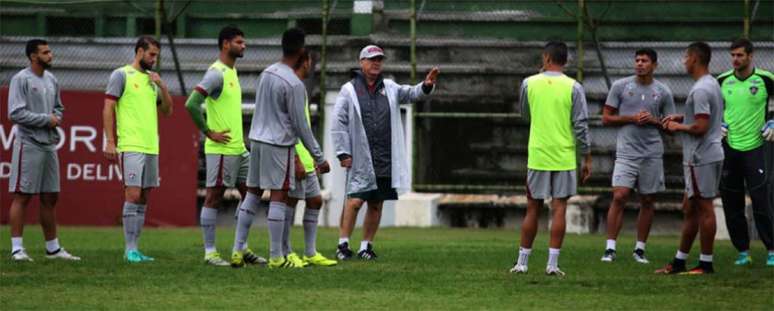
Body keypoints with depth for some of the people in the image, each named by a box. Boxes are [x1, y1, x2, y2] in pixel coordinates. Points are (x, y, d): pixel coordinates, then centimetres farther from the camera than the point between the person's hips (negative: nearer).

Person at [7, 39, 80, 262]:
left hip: (49, 145, 7)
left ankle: (53, 248, 16)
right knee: (22, 196, -7)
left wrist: (57, 119, 2)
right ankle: (17, 248, -7)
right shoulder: (20, 80, -9)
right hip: (28, 144, -7)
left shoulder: (52, 80, 14)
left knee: (50, 198, 10)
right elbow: (15, 113, -16)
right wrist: (46, 119, -12)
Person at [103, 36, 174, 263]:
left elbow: (167, 111, 18)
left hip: (152, 147, 7)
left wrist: (163, 87, 2)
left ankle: (134, 248, 9)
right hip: (131, 147, -7)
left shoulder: (152, 78, 17)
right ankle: (130, 250, -9)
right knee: (133, 195, -12)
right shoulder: (121, 75, -2)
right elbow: (108, 109, -6)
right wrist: (110, 142, -13)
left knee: (144, 198, 6)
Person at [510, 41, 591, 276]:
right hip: (565, 157, -1)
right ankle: (552, 263, -4)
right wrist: (587, 159, 1)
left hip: (537, 156, 1)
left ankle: (522, 262, 13)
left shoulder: (529, 83, 0)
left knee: (532, 209, 10)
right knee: (559, 209, 0)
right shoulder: (573, 88, -4)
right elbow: (581, 126, -6)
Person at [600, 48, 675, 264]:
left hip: (652, 154, 2)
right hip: (626, 152, -2)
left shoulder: (663, 92, 6)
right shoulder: (620, 86, 3)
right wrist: (631, 118, -9)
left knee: (647, 201, 6)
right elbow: (606, 118, 4)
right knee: (619, 197, -13)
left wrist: (653, 120, -8)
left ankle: (640, 249, 14)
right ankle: (610, 248, -10)